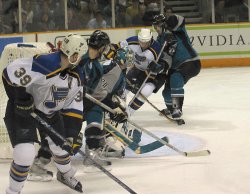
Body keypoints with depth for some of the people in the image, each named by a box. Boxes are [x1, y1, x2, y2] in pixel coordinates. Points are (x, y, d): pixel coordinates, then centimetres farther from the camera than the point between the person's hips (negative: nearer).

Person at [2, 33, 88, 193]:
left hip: (50, 111, 7)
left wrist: (71, 134, -7)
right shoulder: (45, 64, -35)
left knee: (62, 145, 16)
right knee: (25, 154, -19)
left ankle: (66, 175, 50)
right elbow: (9, 73, -31)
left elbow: (74, 104, -1)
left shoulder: (77, 75, -8)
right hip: (23, 109, -7)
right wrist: (20, 99, -25)